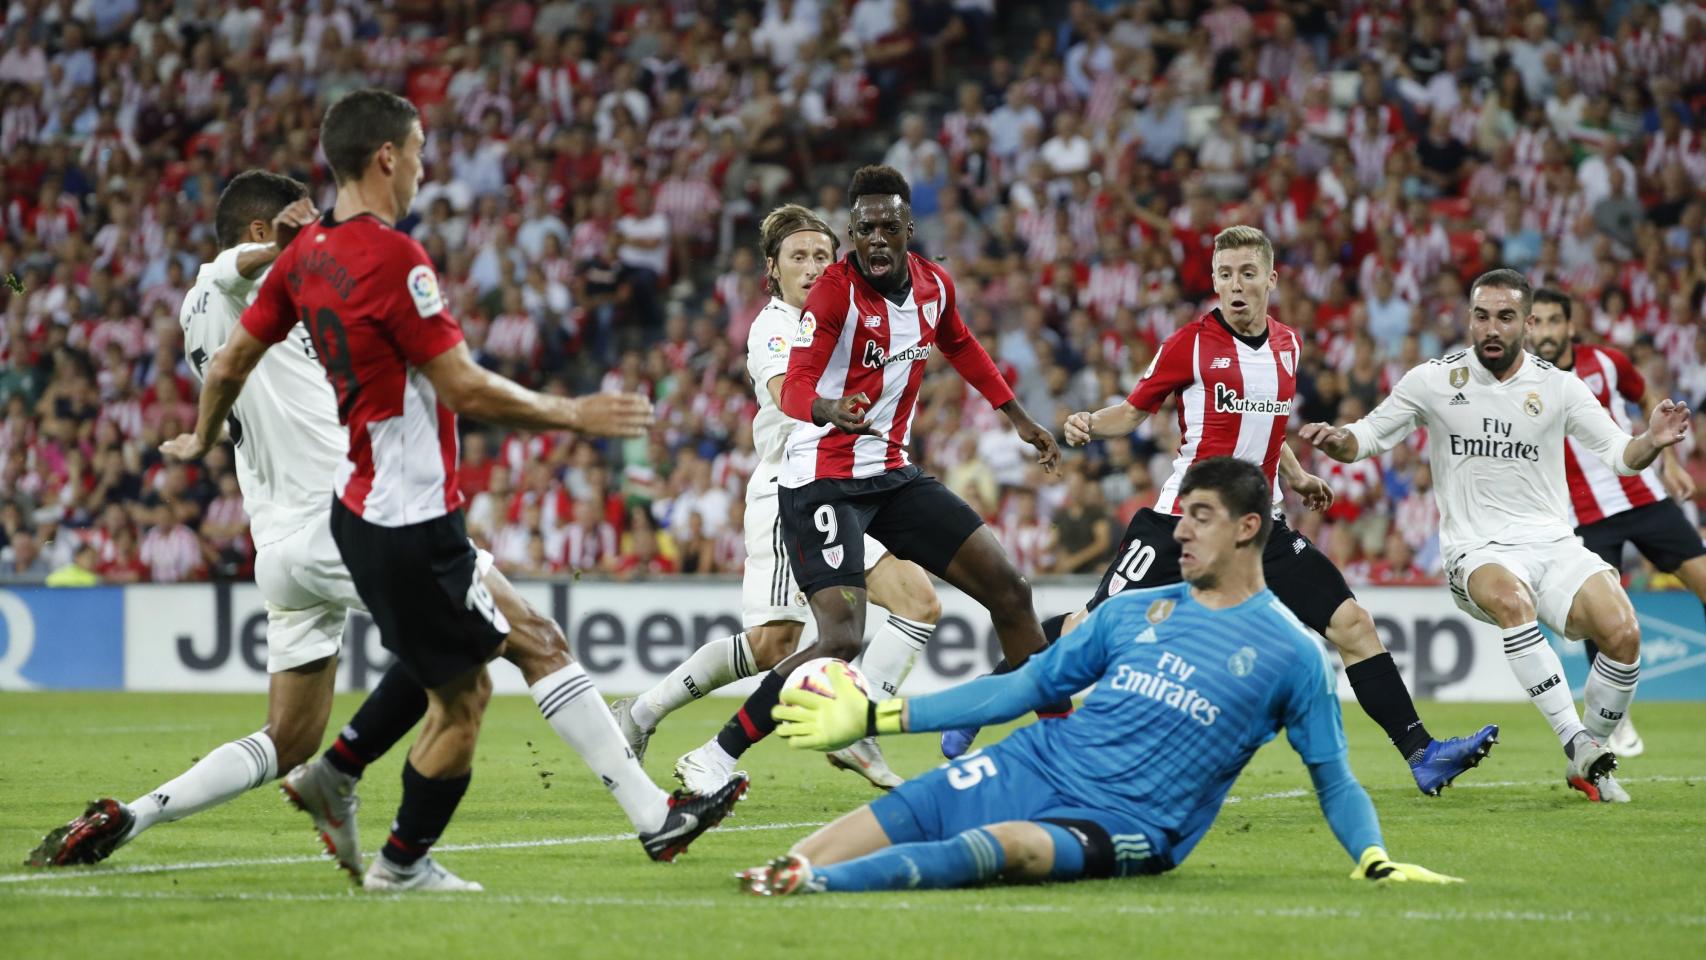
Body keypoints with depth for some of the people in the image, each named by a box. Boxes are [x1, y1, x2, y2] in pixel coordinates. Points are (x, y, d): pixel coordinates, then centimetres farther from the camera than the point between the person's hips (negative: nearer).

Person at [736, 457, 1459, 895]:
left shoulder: (1291, 653, 2)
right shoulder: (1133, 612, 16)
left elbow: (1334, 781, 8)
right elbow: (1025, 687, 18)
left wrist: (1376, 861, -11)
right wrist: (877, 717, 14)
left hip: (1123, 826, -6)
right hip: (1035, 766, 6)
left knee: (1003, 844, -37)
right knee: (882, 820, -19)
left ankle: (814, 883, -55)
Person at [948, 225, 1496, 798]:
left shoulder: (1287, 344, 9)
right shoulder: (1192, 343, -6)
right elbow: (1133, 411, 1)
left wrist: (1296, 478, 18)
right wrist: (1089, 425, -19)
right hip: (1184, 517, -4)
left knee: (1352, 624, -5)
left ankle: (1420, 753, 0)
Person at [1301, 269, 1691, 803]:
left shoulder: (1558, 387, 6)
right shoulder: (1434, 381, 3)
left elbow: (1618, 455, 5)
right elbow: (1367, 438, 9)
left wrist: (1652, 442, -17)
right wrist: (1335, 439, -14)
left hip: (1553, 543, 2)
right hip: (1476, 553, -2)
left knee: (1623, 633, -23)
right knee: (1512, 598, -39)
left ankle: (1588, 767, 0)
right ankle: (1579, 745, -36)